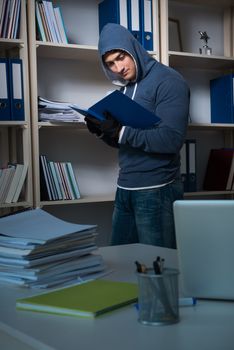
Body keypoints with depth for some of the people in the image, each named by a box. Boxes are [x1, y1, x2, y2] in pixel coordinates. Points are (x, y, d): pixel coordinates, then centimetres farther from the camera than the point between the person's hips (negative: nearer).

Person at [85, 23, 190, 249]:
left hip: (156, 191, -8)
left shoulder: (168, 81, -10)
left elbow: (170, 140, -20)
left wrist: (120, 131, -22)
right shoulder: (126, 87, 15)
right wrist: (103, 131, -2)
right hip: (124, 189, 8)